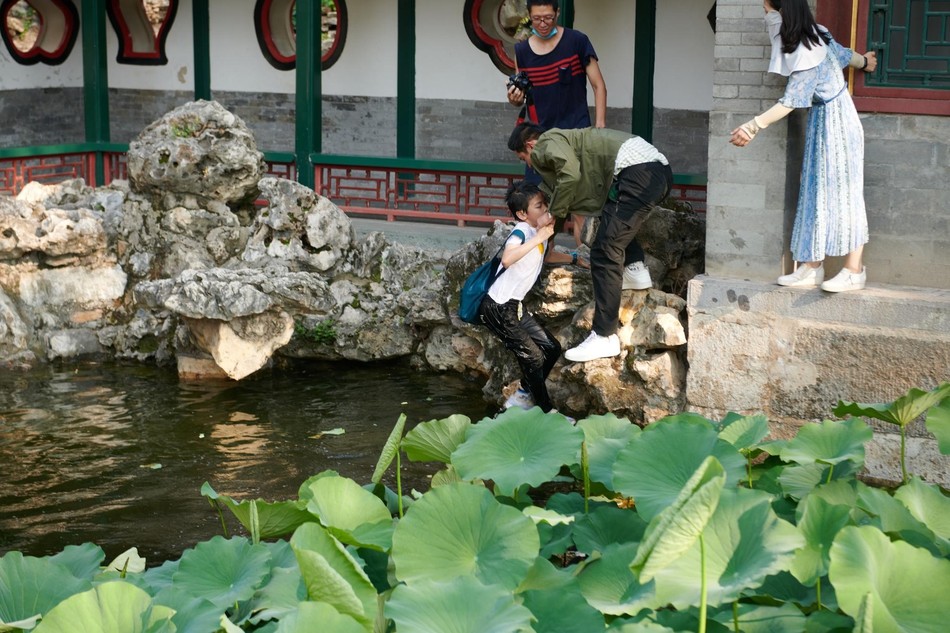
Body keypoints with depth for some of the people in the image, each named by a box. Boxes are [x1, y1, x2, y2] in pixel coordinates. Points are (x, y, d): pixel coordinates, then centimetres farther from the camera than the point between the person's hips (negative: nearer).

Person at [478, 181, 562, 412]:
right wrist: (538, 238, -38)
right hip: (497, 308, -9)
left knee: (552, 348, 8)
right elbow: (507, 259, -40)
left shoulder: (540, 231, 5)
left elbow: (545, 255, 25)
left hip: (515, 306, 9)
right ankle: (546, 411, 8)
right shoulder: (522, 230, -20)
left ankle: (521, 397, 20)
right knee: (533, 357, -6)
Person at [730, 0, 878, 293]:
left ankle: (854, 271, -3)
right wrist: (864, 61, 40)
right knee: (817, 193, 6)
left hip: (836, 124, -9)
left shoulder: (807, 54, -25)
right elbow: (843, 53, 19)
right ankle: (813, 267, 7)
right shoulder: (813, 35, 2)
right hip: (821, 123, 9)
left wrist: (754, 126, -32)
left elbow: (791, 101, -28)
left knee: (841, 192, -7)